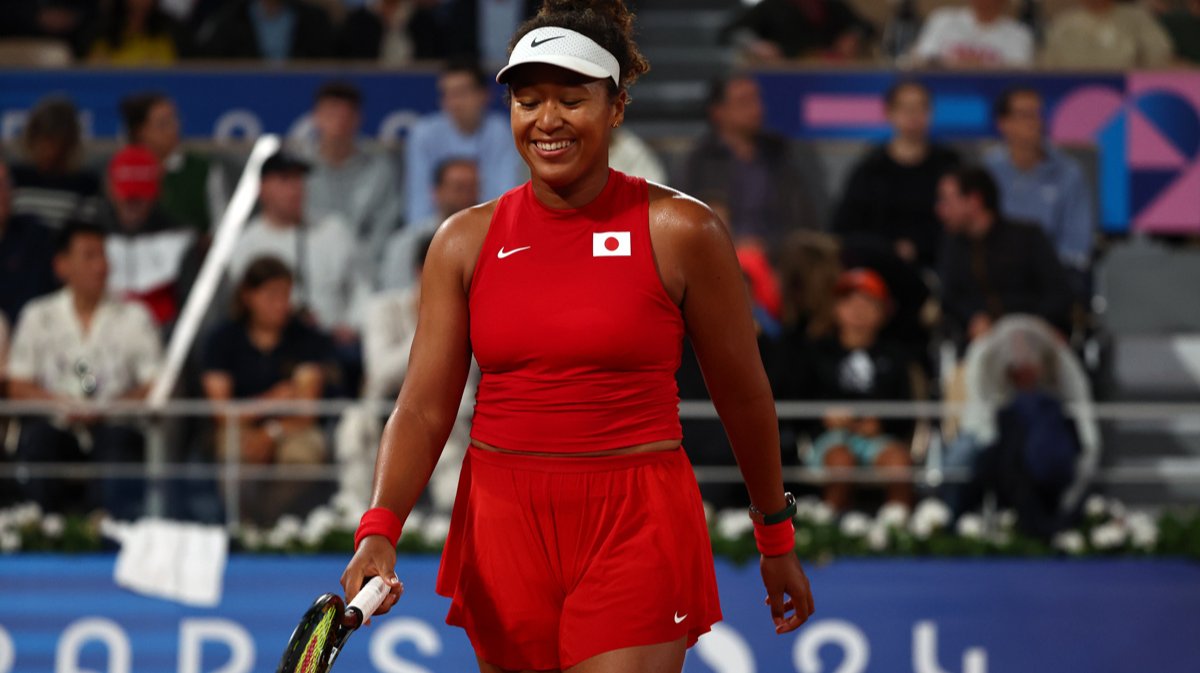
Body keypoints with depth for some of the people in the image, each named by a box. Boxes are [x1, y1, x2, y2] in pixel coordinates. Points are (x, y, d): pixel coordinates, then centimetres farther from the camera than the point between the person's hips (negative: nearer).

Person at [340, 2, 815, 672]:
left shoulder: (681, 232, -4)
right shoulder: (465, 241, 5)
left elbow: (744, 396, 5)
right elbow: (424, 406, 1)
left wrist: (777, 538, 12)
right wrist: (380, 529, -15)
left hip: (637, 534, -3)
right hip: (502, 521, 3)